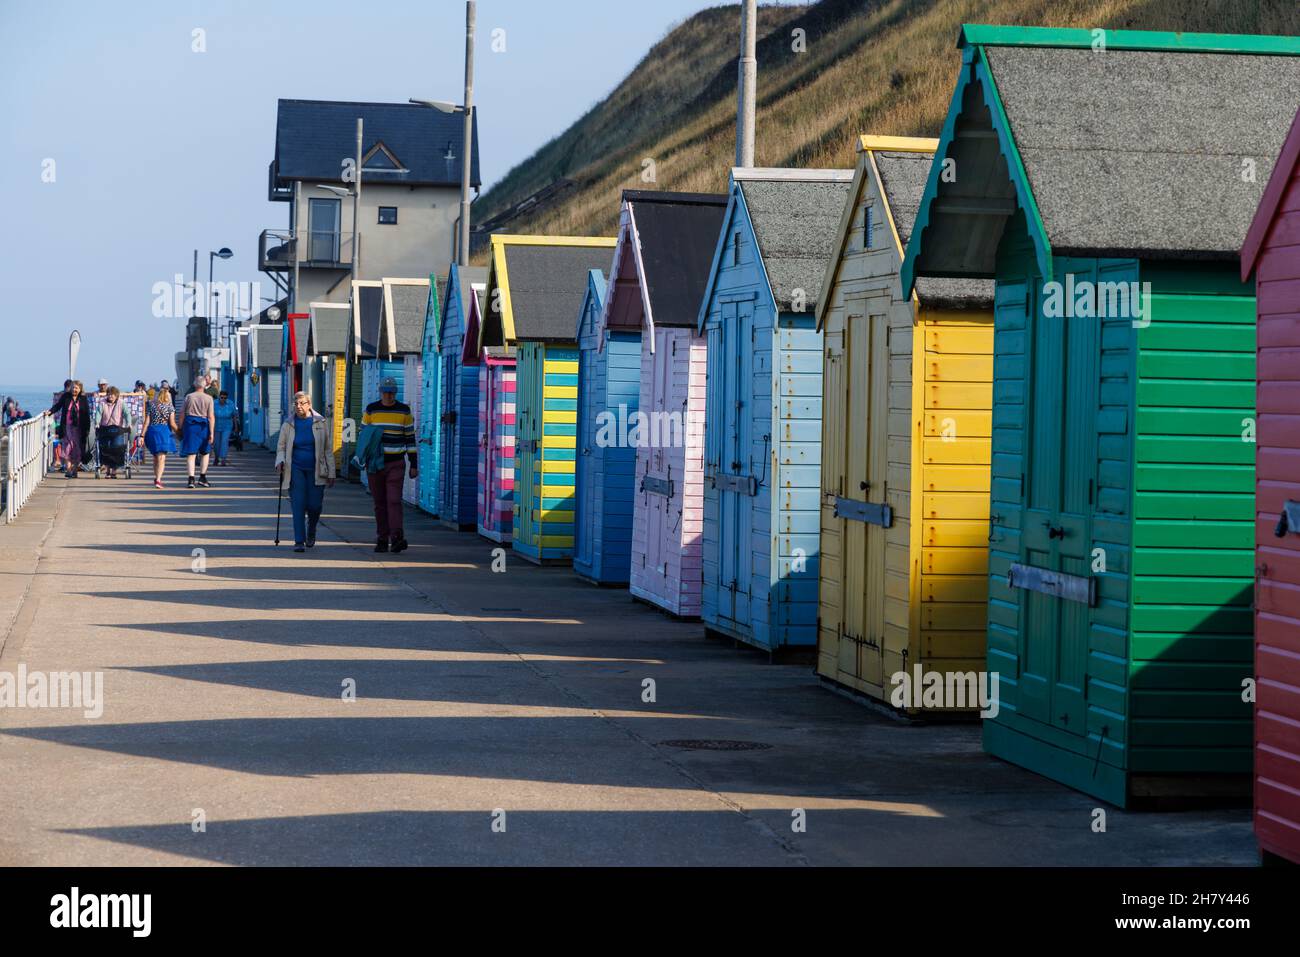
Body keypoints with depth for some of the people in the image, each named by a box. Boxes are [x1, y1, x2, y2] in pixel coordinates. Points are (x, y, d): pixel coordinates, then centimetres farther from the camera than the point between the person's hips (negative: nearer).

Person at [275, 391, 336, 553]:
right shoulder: (288, 424, 3)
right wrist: (280, 461, -11)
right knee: (298, 505, -9)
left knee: (314, 505, -1)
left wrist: (331, 473, 1)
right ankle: (299, 541, -6)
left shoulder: (321, 422, 2)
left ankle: (311, 533, 30)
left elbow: (328, 449, 4)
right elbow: (281, 447, 10)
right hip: (296, 469, 0)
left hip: (315, 470, 0)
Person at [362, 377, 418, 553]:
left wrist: (414, 465, 3)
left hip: (396, 464, -2)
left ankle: (397, 538, -18)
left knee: (394, 500, -12)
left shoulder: (404, 410, 3)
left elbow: (410, 437, 6)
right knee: (380, 503, 5)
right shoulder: (371, 410, 5)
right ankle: (382, 540, 9)